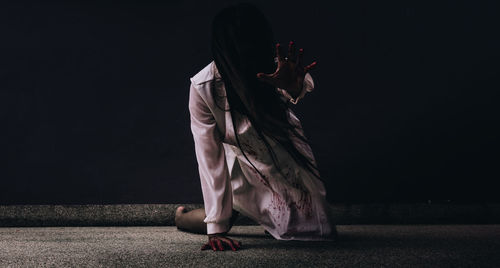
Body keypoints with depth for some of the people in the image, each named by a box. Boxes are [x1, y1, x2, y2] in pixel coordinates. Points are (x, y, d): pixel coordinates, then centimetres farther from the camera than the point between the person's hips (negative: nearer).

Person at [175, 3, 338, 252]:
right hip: (241, 164, -1)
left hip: (287, 156, 2)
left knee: (321, 232, 3)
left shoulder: (273, 68, -27)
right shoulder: (203, 88, -30)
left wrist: (295, 85, -73)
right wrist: (216, 228, -33)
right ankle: (181, 215, 35)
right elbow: (210, 159, -30)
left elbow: (305, 85, -47)